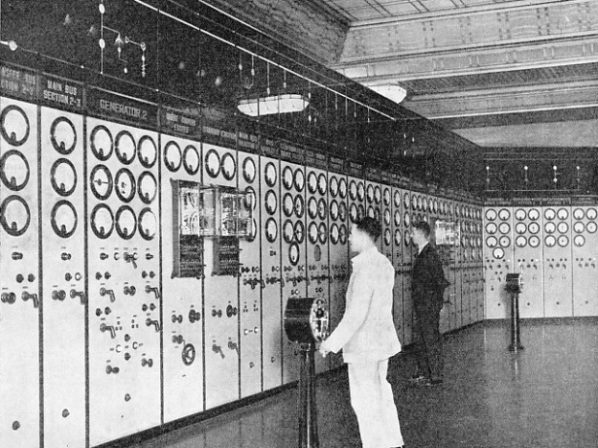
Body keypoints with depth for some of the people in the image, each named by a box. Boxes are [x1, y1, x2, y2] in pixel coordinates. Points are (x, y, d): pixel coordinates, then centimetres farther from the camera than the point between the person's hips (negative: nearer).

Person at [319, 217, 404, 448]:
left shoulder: (364, 269, -23)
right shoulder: (384, 264, 6)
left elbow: (356, 315, -26)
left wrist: (333, 343, -18)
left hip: (364, 346, -10)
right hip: (382, 340, 10)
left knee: (366, 400, 3)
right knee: (381, 394, 21)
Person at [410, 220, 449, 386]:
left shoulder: (430, 254, -15)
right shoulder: (421, 254, 13)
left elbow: (439, 281, -17)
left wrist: (436, 303, -18)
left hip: (429, 305, -10)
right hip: (420, 304, 10)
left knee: (432, 340, -4)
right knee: (420, 341, 15)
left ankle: (436, 376, 2)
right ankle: (423, 372, 25)